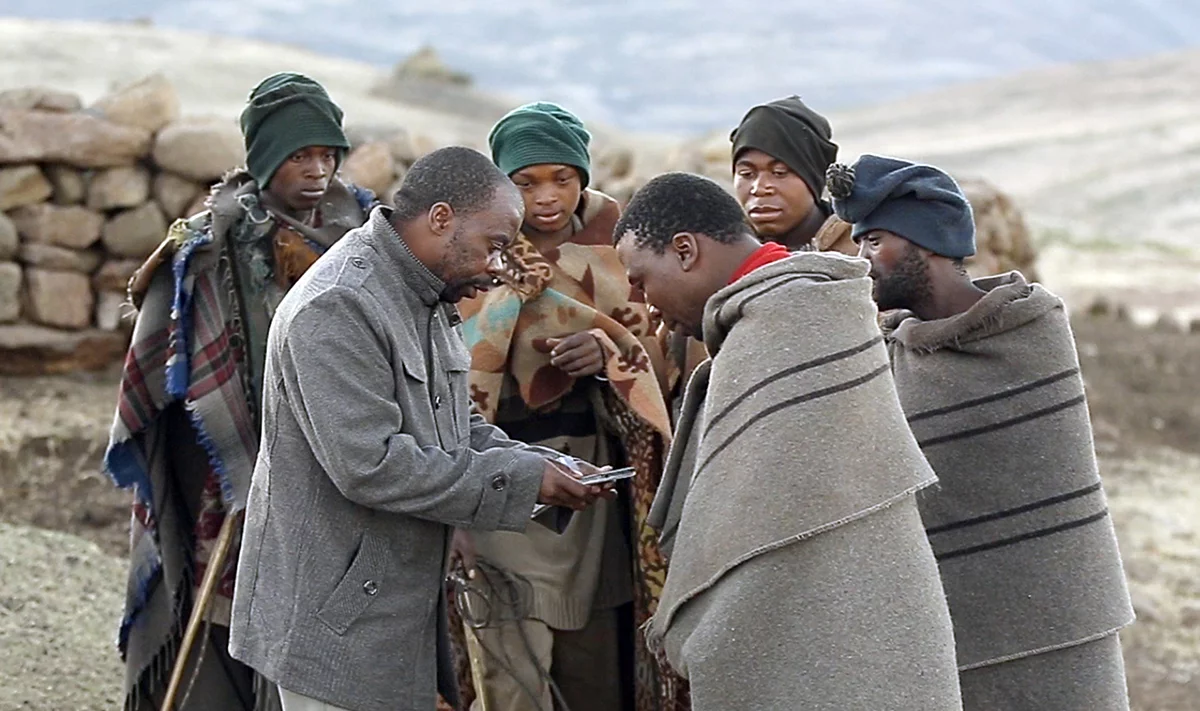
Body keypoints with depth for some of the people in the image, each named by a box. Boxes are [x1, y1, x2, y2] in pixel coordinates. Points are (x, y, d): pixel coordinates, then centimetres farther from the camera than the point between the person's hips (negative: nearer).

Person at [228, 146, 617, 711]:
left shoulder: (428, 303, 14)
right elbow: (369, 464, -27)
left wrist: (546, 467, 1)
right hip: (335, 618, -10)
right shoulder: (336, 308, -20)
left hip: (403, 606, 10)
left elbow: (455, 428, 20)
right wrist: (521, 479, -20)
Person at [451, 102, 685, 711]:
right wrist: (515, 284, -22)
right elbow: (467, 368, -11)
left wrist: (609, 351, -16)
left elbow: (650, 352, 5)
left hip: (598, 468, 3)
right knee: (515, 654, -5)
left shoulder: (607, 243, 6)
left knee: (601, 661, 5)